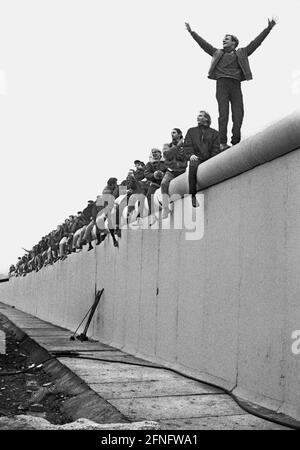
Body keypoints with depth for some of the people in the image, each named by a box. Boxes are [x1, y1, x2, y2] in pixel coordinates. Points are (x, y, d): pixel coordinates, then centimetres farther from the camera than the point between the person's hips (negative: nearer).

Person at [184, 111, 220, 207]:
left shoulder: (214, 133, 22)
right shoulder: (191, 131, 25)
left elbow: (216, 148, 11)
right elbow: (187, 145, 12)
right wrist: (191, 155, -10)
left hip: (209, 160, 0)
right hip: (196, 159, 0)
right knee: (193, 166, -35)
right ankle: (193, 195, -31)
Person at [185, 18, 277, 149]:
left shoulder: (241, 53, 22)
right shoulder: (217, 53, 22)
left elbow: (256, 42, 19)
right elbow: (203, 44, 24)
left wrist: (268, 29, 14)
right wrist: (192, 32, 23)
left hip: (236, 85, 1)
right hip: (222, 84, -1)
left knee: (238, 115, -6)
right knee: (223, 115, -11)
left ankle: (236, 142, -4)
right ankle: (223, 143, -16)